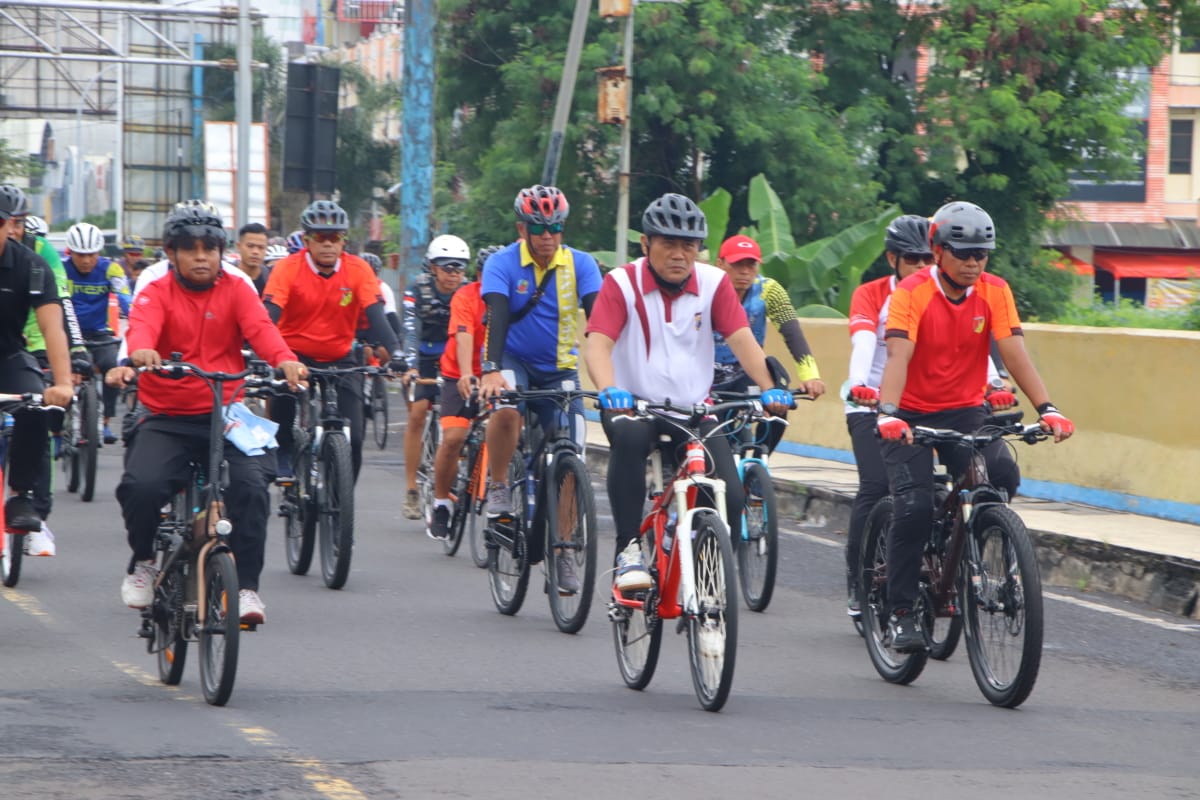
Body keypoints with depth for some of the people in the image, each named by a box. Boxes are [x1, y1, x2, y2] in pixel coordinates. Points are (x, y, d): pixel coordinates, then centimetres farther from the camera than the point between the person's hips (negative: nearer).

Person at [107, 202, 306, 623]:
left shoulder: (236, 291, 6)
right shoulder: (157, 294, 2)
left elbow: (260, 328, -13)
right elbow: (143, 325, -20)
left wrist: (285, 360, -34)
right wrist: (140, 353, -44)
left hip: (225, 415, 1)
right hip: (167, 419, -1)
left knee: (251, 486, -22)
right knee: (141, 486, -24)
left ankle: (247, 585, -8)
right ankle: (142, 561, 6)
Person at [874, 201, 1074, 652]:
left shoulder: (994, 292, -6)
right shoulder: (912, 293, -16)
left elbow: (1014, 354, -12)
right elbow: (898, 356, -27)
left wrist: (1046, 409, -26)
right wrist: (888, 412, -44)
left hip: (964, 411, 3)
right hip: (911, 415, -3)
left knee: (1002, 474, -24)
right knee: (914, 507, -19)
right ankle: (900, 613, -6)